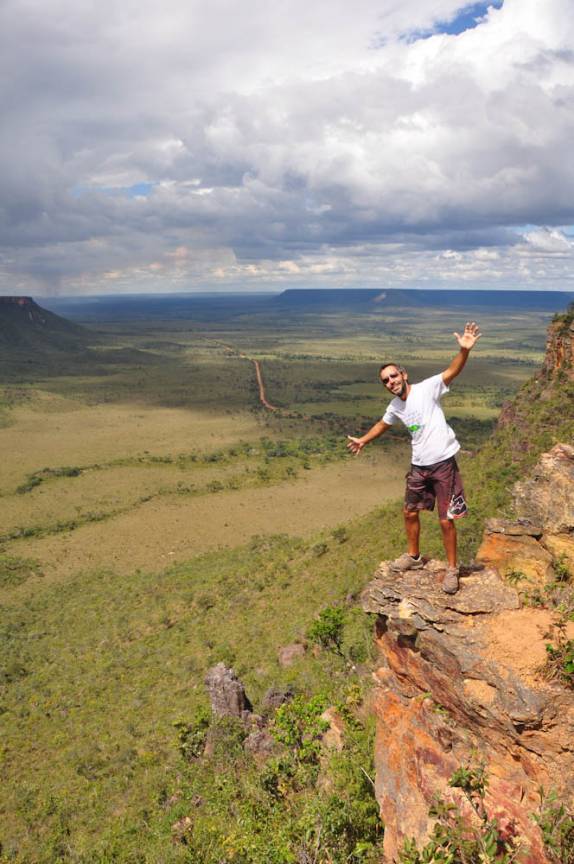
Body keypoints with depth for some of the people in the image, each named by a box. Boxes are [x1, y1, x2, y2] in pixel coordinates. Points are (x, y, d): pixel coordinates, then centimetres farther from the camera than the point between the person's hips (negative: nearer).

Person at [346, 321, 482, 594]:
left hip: (443, 463, -6)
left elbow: (452, 371, -28)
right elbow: (383, 424, 28)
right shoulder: (395, 407, 6)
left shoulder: (426, 388, -13)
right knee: (410, 512, 18)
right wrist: (363, 440, 32)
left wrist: (464, 350, -45)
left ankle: (452, 569, 20)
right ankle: (413, 556, 41)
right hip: (419, 466, 7)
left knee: (446, 521, 1)